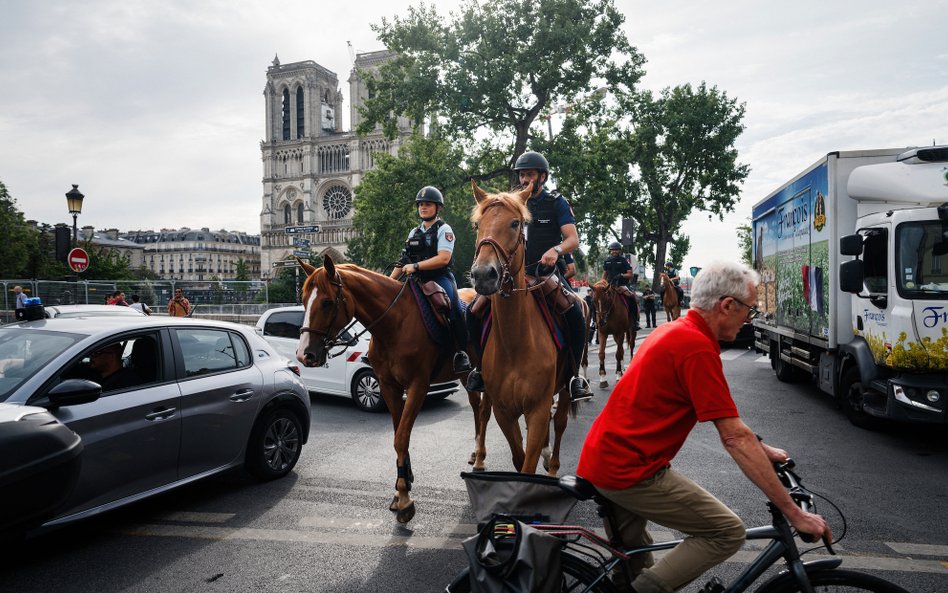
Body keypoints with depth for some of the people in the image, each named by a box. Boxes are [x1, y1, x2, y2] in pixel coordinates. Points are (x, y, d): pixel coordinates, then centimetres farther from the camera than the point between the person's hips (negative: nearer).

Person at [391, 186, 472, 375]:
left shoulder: (444, 229, 0)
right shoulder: (414, 232, 21)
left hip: (440, 278, -7)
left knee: (453, 308, -32)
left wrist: (416, 266, -17)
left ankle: (461, 353, -26)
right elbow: (403, 262, 22)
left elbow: (443, 258, -15)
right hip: (419, 281, 7)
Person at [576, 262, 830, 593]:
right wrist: (793, 512, -13)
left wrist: (763, 450, 22)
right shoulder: (697, 348, -20)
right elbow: (735, 438, -19)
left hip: (600, 461, 10)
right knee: (728, 532, -1)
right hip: (631, 472, -10)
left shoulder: (675, 331, 11)